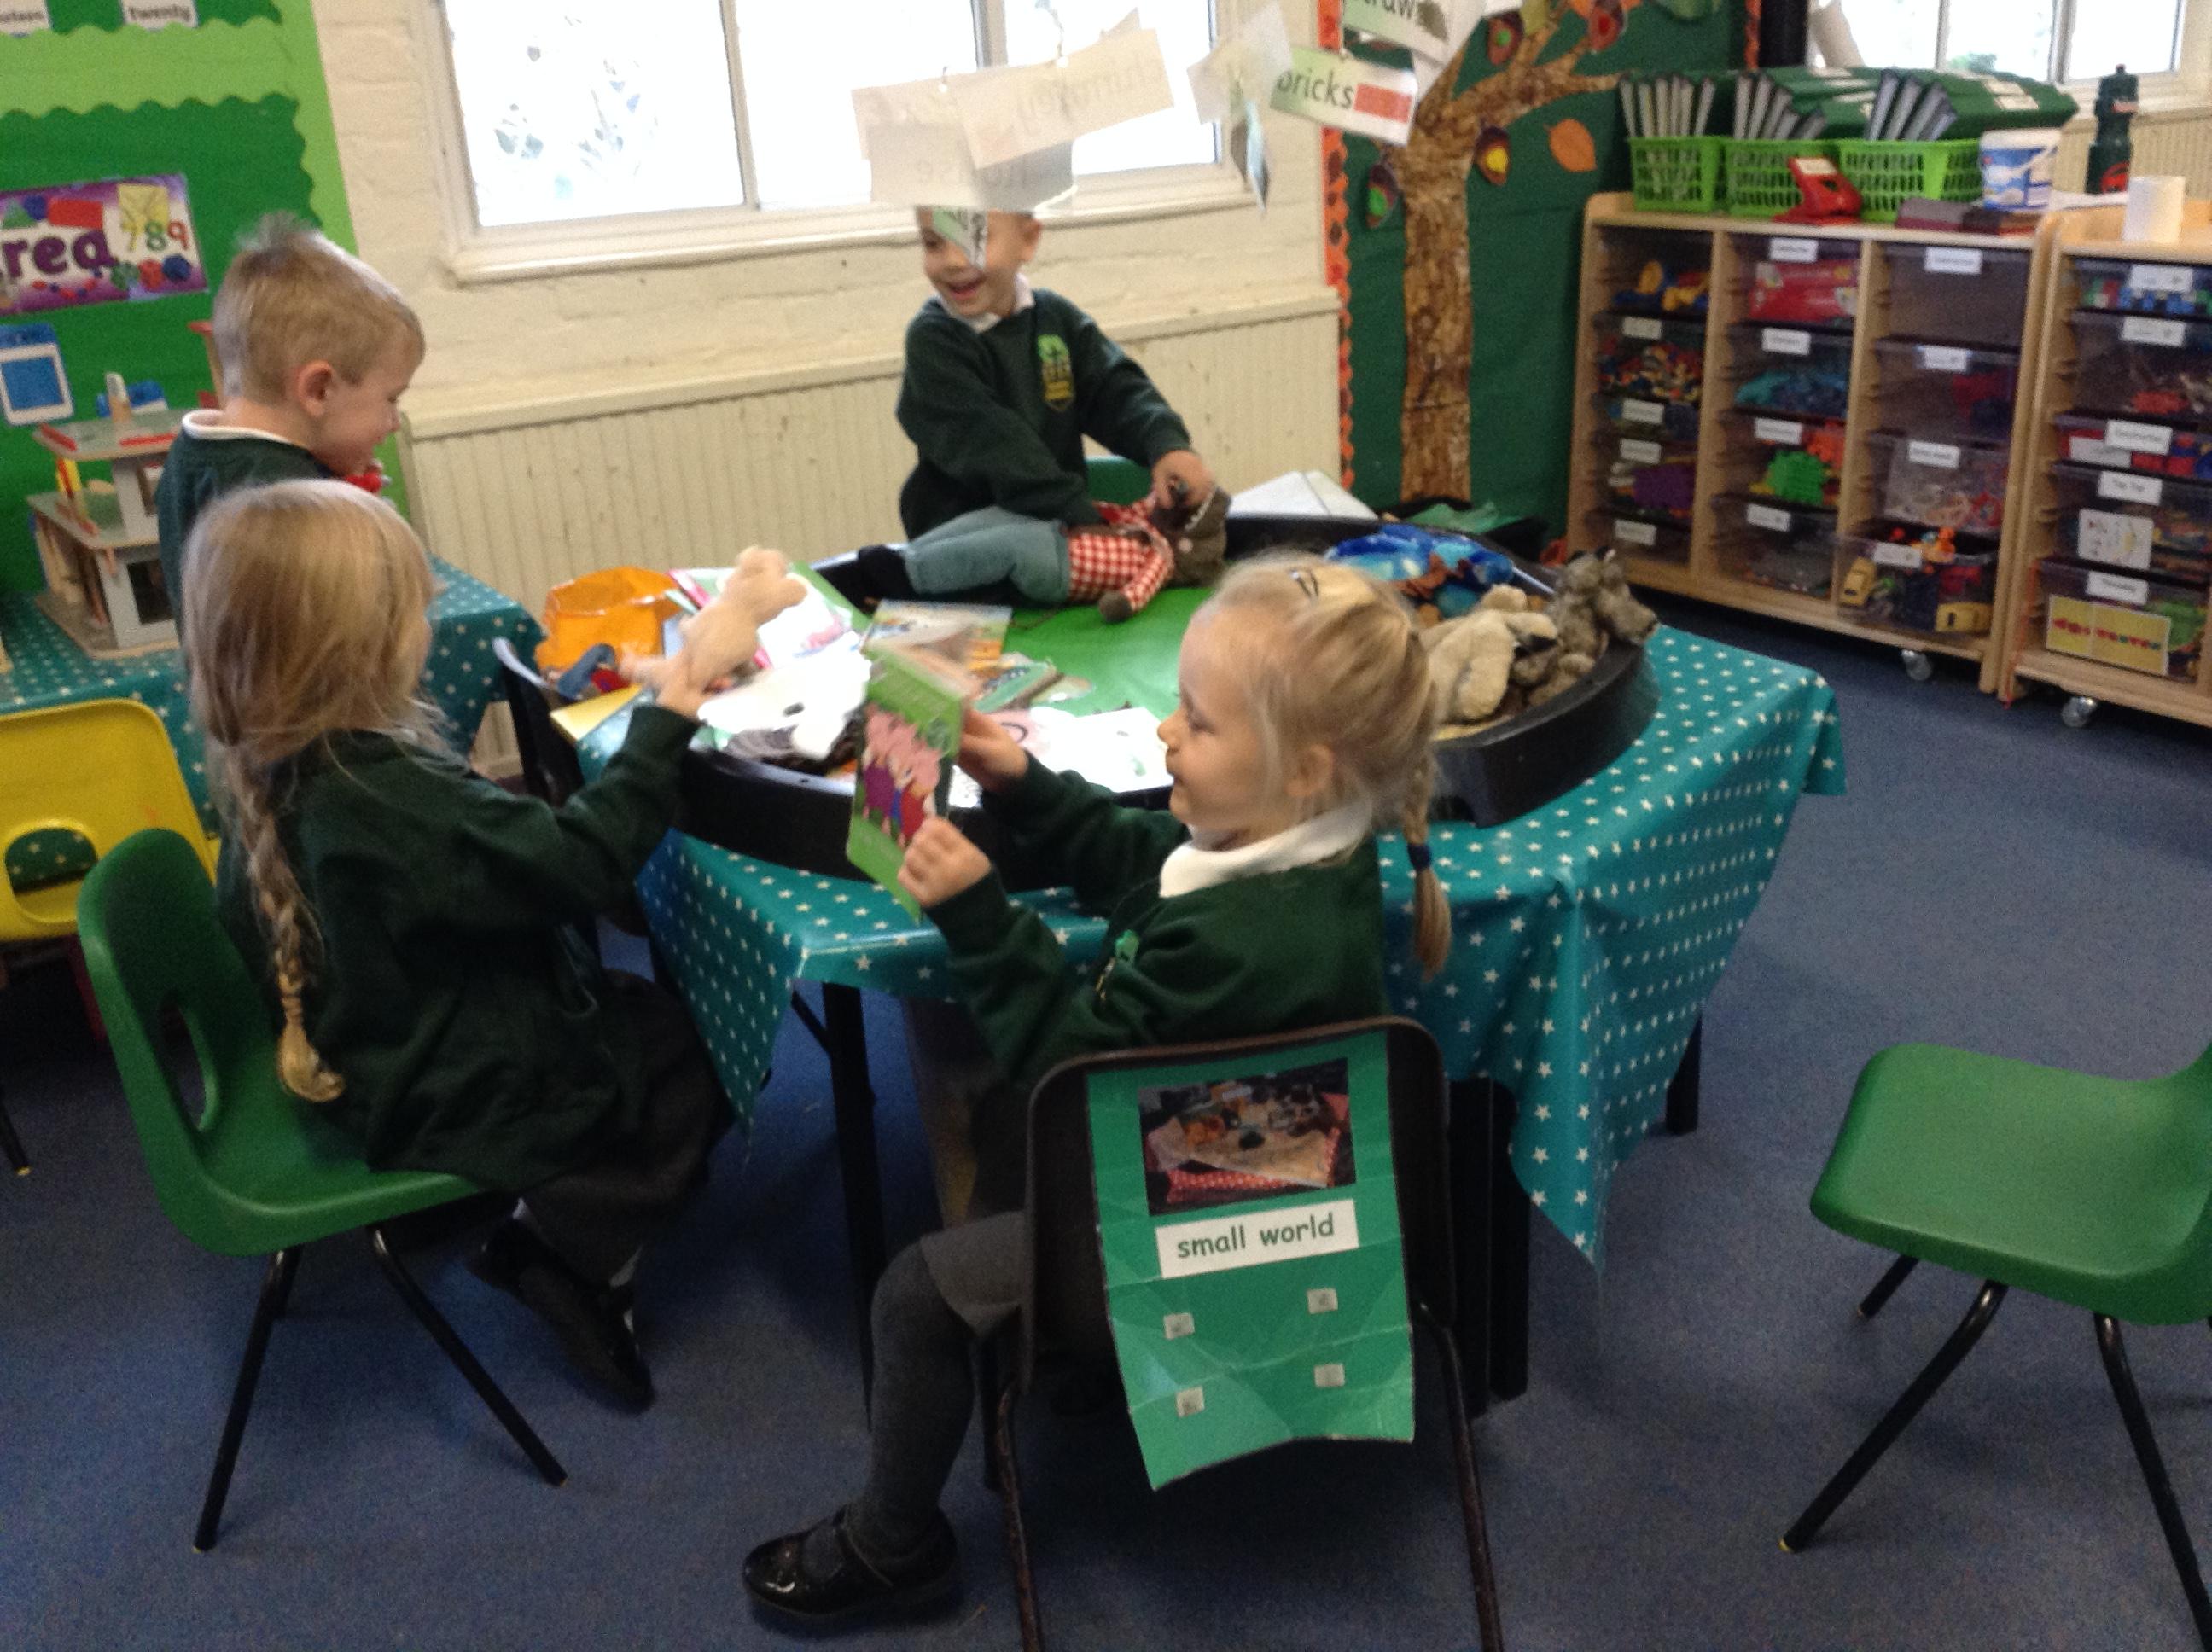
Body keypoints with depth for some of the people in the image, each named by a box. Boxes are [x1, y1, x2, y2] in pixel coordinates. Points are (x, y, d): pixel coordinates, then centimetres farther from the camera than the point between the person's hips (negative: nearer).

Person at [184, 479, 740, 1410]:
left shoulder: (266, 775, -7)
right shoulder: (396, 799, -36)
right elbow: (581, 863, -34)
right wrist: (665, 725, -28)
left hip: (379, 1059, 9)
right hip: (464, 1094, -9)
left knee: (648, 1013, 21)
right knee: (700, 1062, 9)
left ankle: (543, 1230, 15)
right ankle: (567, 1262, 8)